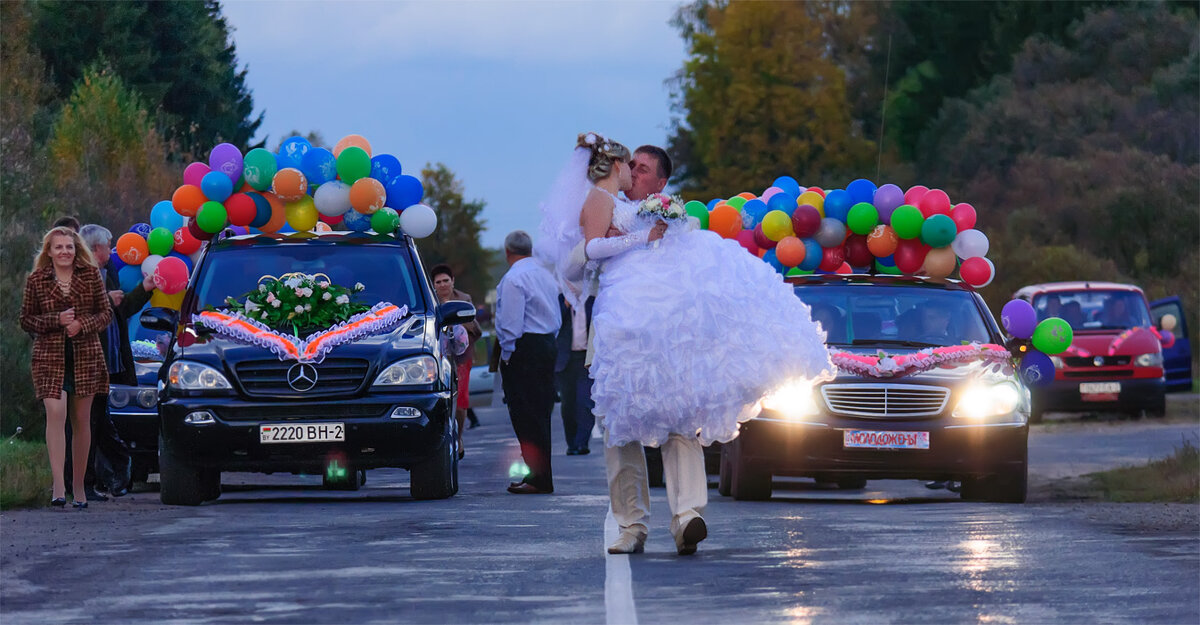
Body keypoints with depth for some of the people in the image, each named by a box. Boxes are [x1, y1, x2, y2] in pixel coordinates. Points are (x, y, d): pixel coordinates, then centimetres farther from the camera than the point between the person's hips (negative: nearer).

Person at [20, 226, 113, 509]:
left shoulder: (91, 275, 4)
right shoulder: (36, 281, 2)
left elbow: (106, 312, 6)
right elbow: (26, 320, 5)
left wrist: (82, 324, -13)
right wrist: (57, 320, -12)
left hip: (86, 356, 2)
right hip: (50, 357, -2)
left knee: (82, 420, 6)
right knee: (55, 413, -19)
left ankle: (78, 486, 17)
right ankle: (58, 485, -25)